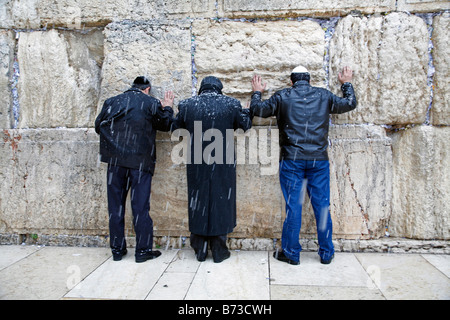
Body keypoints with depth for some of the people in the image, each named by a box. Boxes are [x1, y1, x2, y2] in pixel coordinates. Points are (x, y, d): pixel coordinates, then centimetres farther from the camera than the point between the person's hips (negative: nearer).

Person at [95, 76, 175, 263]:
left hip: (115, 160, 3)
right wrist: (167, 107, 25)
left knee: (116, 205, 11)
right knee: (140, 206, 4)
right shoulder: (151, 103, -1)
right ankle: (143, 250, 10)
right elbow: (166, 125, 10)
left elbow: (98, 127, 15)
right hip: (140, 162, -2)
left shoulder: (111, 102, 8)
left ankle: (117, 249, 20)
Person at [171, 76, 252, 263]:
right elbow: (246, 125, 10)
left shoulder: (188, 105, -1)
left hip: (197, 164, 1)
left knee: (198, 201, 13)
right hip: (223, 164, -1)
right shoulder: (231, 104, -3)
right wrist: (246, 110, 30)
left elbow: (174, 128, 11)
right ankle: (218, 251, 17)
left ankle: (200, 250, 22)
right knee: (221, 202, 10)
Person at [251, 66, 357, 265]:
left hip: (292, 159, -2)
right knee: (322, 205, 9)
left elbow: (258, 110, 12)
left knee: (293, 206, 4)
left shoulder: (282, 97, 3)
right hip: (319, 159, 2)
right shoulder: (324, 96, 9)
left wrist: (257, 93, 31)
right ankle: (326, 253, 20)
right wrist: (347, 84, 41)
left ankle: (291, 253, 14)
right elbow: (350, 104, 24)